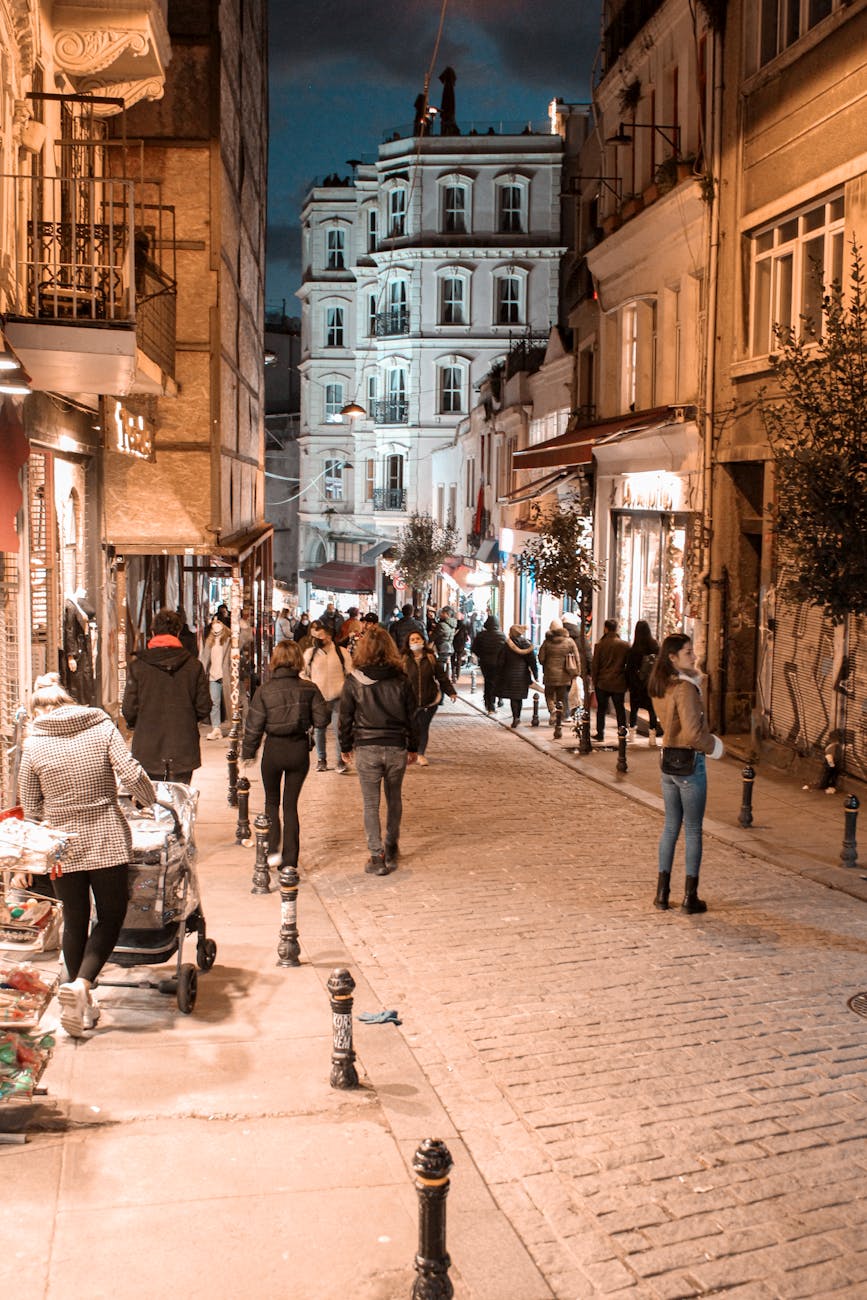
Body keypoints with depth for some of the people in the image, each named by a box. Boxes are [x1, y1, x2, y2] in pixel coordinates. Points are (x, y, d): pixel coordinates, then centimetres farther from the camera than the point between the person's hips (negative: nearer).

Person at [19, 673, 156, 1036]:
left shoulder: (33, 744, -2)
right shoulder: (103, 727, -4)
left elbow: (30, 806, 3)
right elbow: (132, 775, -13)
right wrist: (148, 801, 6)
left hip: (63, 844, 1)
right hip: (107, 841, -1)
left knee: (74, 921, 15)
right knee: (111, 915, 12)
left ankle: (81, 1006, 22)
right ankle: (81, 984, -9)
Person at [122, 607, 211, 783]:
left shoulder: (137, 665, -5)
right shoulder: (194, 665, -2)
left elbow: (129, 710, -5)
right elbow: (204, 709, 0)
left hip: (148, 751, -1)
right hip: (184, 752, 1)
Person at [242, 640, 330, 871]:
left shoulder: (265, 690, -10)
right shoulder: (309, 689, -7)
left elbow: (254, 726, -7)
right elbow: (322, 720, -9)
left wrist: (248, 753, 6)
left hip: (274, 749, -1)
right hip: (300, 750, 1)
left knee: (272, 801, 19)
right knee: (291, 804, 11)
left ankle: (273, 850, 7)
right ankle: (290, 860, 12)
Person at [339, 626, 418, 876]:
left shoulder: (354, 681, -7)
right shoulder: (401, 680, -3)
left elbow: (346, 717, -1)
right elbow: (411, 716, 3)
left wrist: (345, 747, 12)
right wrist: (413, 747, 15)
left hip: (367, 748, -2)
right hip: (397, 747, 2)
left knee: (371, 804, 5)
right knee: (394, 799, 19)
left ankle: (377, 857, 4)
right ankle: (391, 851, 29)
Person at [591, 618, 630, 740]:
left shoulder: (600, 644, -6)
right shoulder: (625, 645, -2)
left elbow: (594, 665, -3)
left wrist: (594, 680, 5)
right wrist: (627, 682, 11)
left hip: (602, 683, -1)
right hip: (619, 683, 1)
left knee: (601, 709, 10)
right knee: (620, 709, 8)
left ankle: (600, 733, 11)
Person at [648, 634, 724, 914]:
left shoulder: (660, 688, 6)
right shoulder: (685, 688, -20)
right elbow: (692, 733, -26)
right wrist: (713, 745, -7)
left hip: (668, 761, 8)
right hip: (690, 762, -7)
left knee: (671, 826, 16)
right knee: (693, 830, 4)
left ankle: (662, 891, 18)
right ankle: (690, 896, 10)